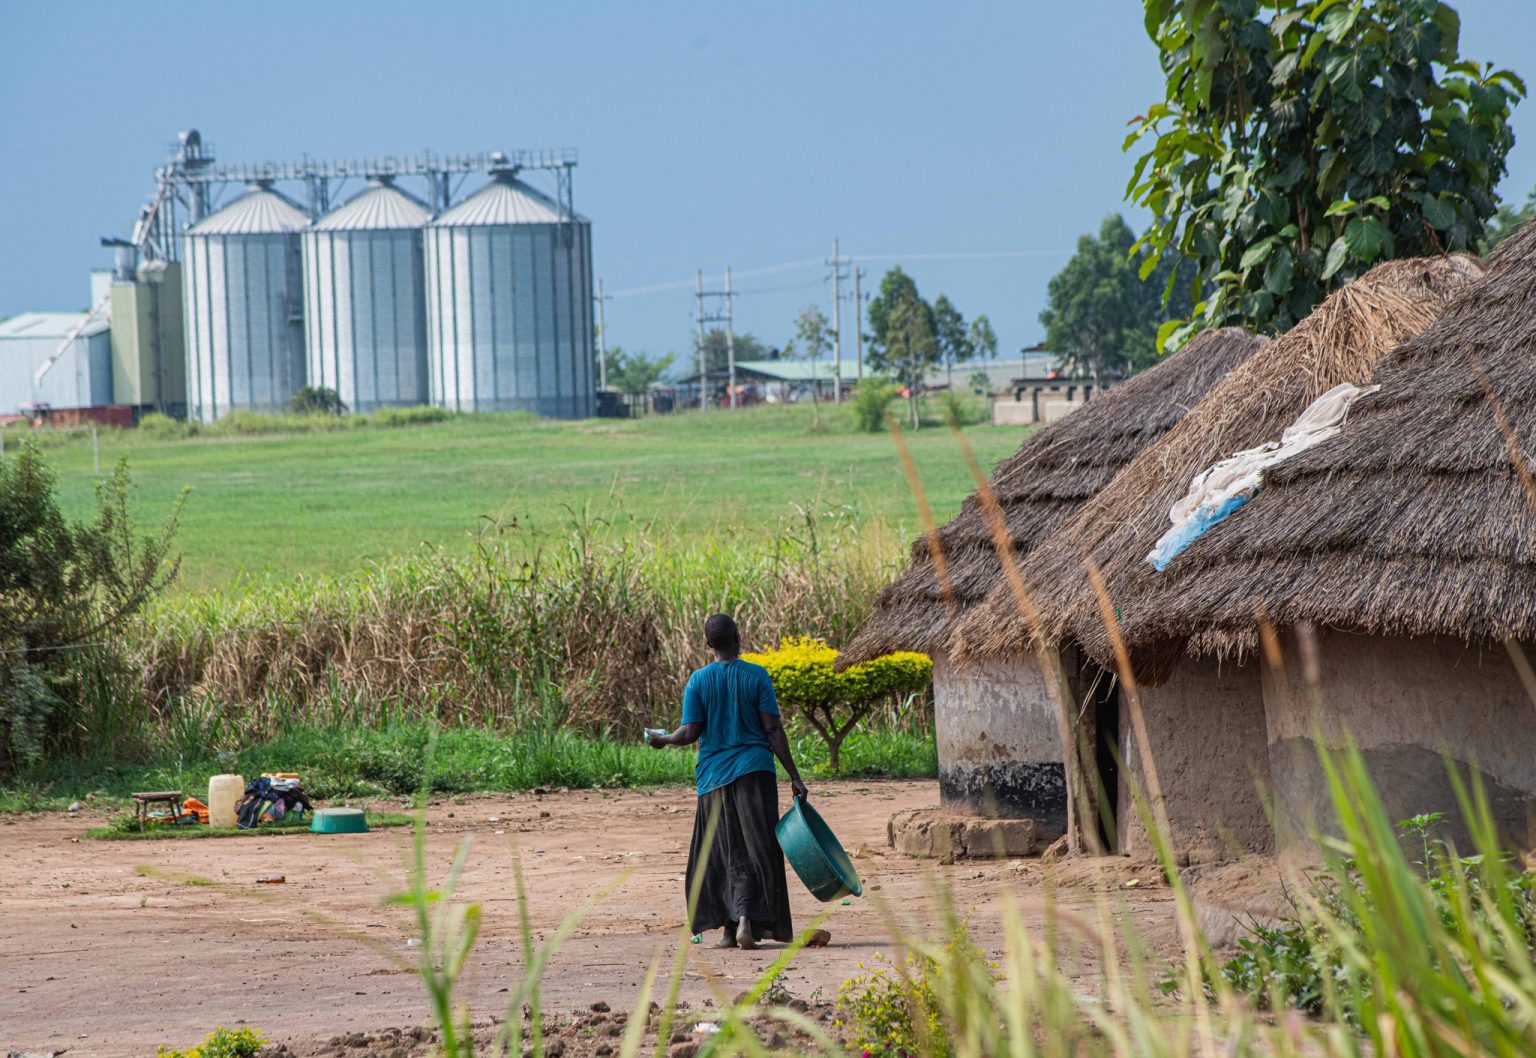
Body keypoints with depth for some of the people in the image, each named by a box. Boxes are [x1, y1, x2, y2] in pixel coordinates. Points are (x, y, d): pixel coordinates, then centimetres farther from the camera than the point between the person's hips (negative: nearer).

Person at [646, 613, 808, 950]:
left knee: (724, 853, 10)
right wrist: (793, 776, -2)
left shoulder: (698, 681, -1)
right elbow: (773, 729, -5)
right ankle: (746, 919, -18)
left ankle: (729, 928, 7)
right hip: (754, 771, -1)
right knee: (755, 849, -1)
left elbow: (690, 733, -3)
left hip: (714, 777, 2)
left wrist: (664, 740, 18)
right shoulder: (757, 676, -3)